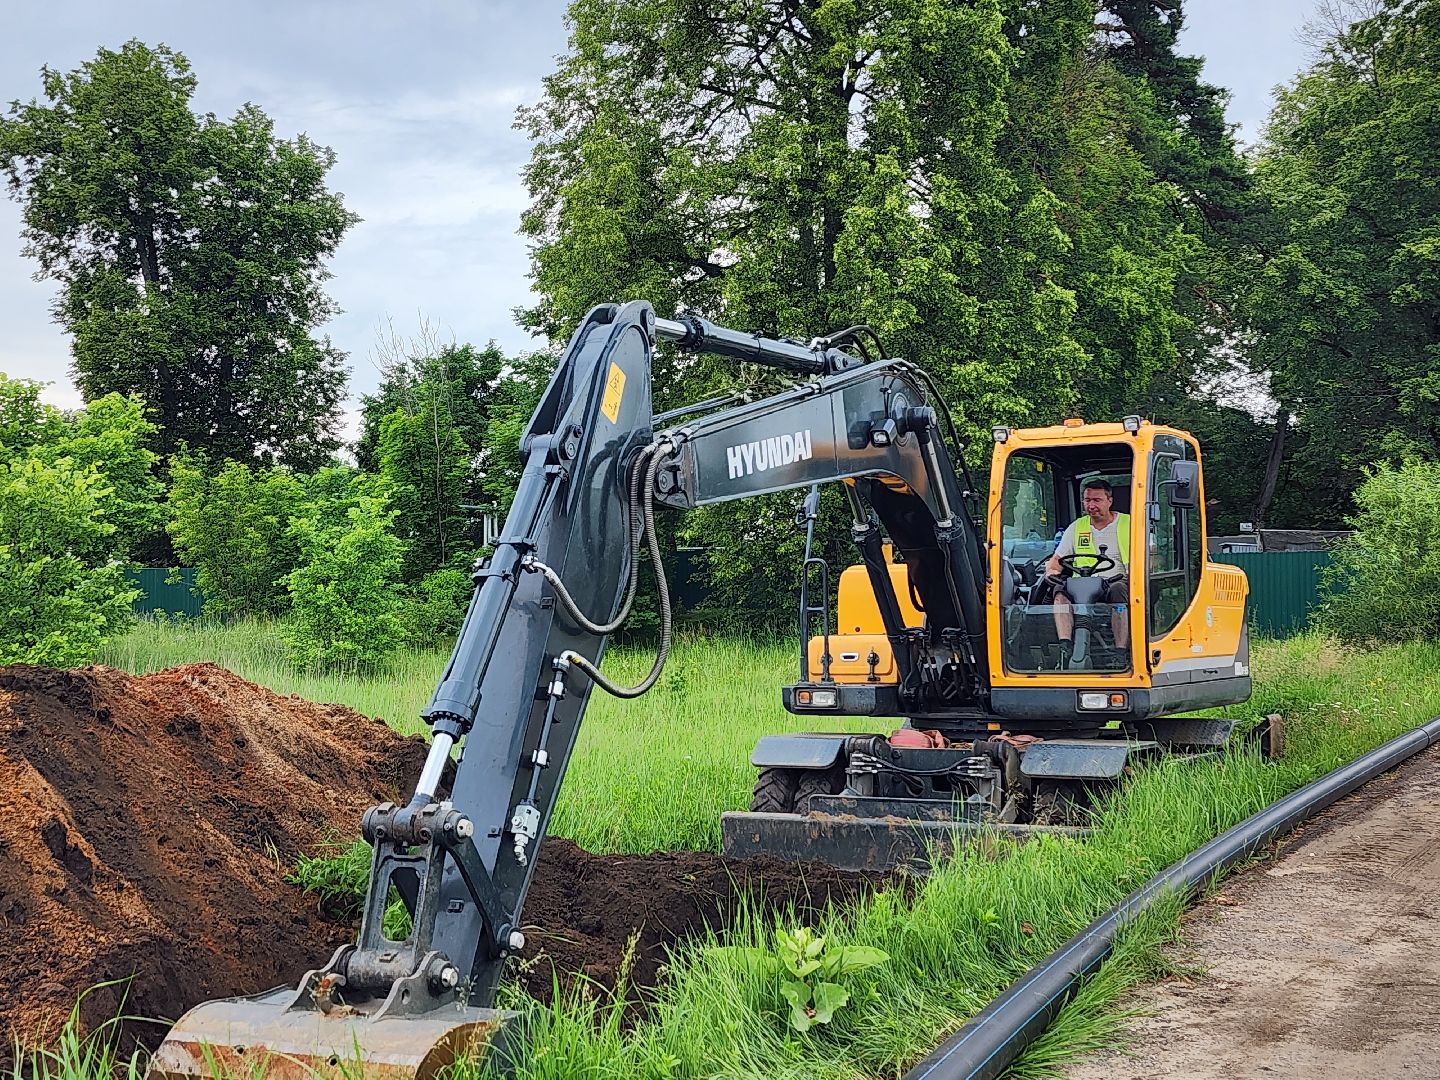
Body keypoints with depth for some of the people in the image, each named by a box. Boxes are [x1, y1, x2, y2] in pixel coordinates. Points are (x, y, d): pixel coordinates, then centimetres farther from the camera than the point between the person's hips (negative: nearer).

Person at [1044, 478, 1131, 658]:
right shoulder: (1076, 527, 20)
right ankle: (1065, 644, -41)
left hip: (1117, 581, -3)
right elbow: (1056, 559, 21)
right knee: (1061, 591, -29)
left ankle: (1121, 650, -39)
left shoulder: (1128, 524, 11)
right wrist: (1052, 570, -4)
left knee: (1117, 591, -38)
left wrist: (1130, 575, -16)